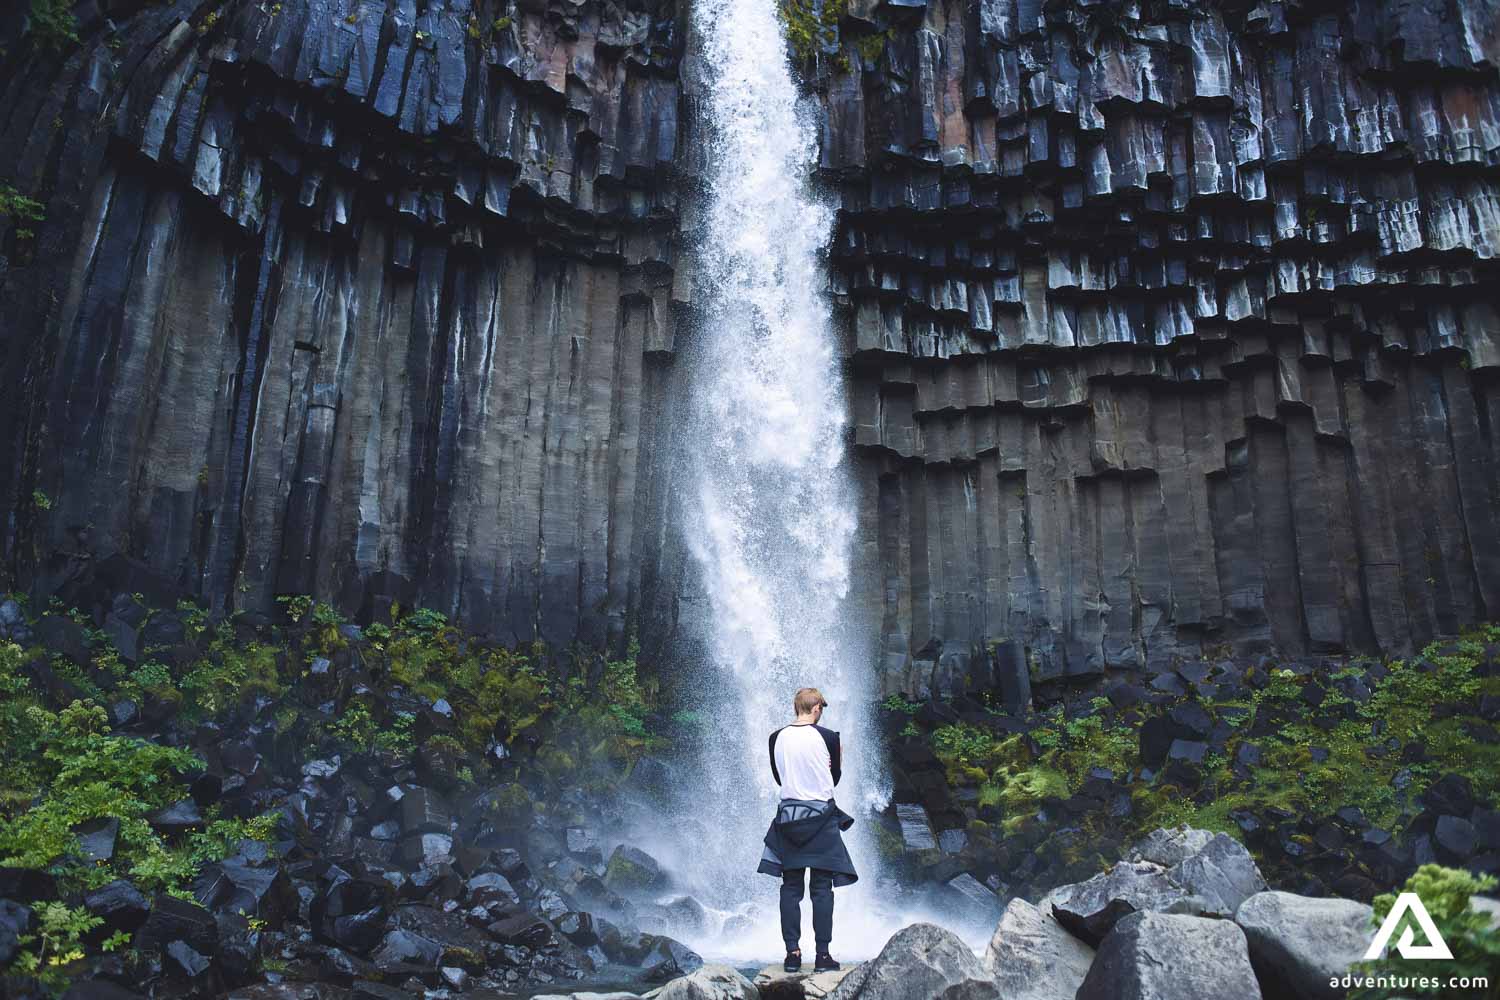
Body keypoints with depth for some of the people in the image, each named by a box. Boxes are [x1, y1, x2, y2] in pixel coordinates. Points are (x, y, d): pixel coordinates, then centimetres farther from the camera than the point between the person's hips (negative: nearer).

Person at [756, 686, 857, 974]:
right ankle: (822, 955, 4)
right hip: (821, 816, -2)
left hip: (788, 817, 2)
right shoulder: (828, 737, -8)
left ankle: (792, 952, 6)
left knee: (790, 887, 8)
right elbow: (834, 778, 4)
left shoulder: (776, 738, 0)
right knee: (821, 888, 3)